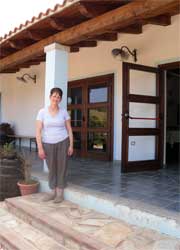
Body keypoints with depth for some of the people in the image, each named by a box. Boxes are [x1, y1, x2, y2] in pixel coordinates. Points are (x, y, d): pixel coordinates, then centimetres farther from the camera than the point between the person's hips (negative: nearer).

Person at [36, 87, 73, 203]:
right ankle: (53, 191, 25)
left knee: (62, 167, 5)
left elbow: (69, 129, 3)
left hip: (63, 142, 0)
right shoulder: (42, 112, -4)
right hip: (48, 144, 0)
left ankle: (60, 193, 18)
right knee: (51, 168, 10)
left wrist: (71, 145, -3)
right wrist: (40, 148, -11)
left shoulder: (64, 112, -1)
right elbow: (38, 131, -6)